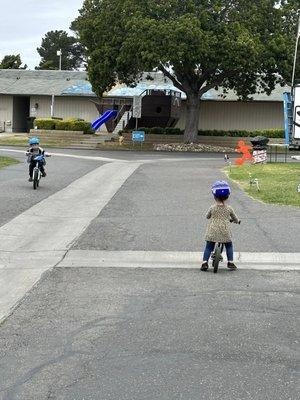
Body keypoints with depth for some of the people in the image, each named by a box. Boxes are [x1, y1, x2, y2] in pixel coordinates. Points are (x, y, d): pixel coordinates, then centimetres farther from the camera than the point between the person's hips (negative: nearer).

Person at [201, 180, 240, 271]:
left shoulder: (212, 208, -6)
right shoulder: (229, 209, -3)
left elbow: (207, 216, 12)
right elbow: (235, 218, 11)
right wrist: (237, 221, 34)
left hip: (212, 232, -1)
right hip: (225, 233, 1)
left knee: (208, 247, 11)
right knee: (229, 246, 21)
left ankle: (205, 262, 1)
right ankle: (230, 262, 16)